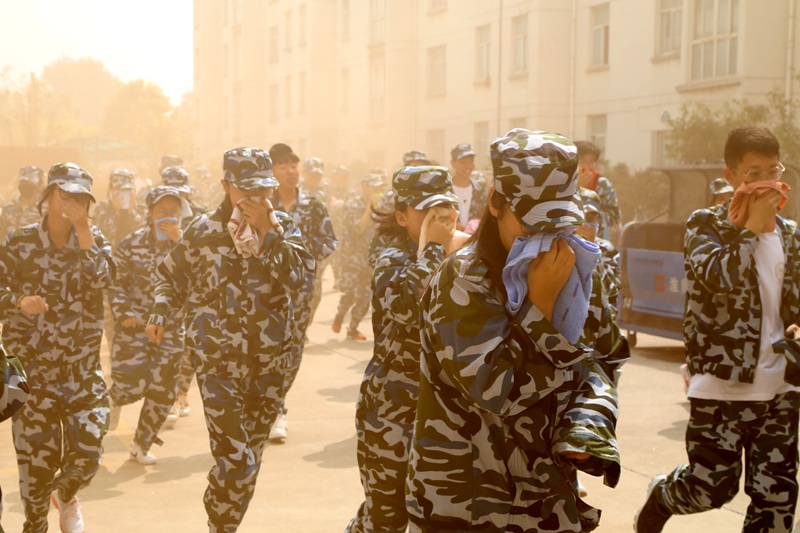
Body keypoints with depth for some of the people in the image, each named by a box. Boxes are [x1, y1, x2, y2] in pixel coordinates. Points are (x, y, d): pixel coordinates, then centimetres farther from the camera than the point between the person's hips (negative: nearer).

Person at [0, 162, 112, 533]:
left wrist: (82, 227, -16)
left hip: (83, 367, 2)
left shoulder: (94, 240, 3)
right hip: (33, 367, -1)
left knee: (87, 452, -3)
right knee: (37, 457, 2)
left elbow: (100, 277, -16)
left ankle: (66, 495, 32)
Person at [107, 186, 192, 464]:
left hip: (171, 329, 2)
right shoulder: (132, 243, -4)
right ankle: (114, 399, 28)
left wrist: (179, 240, -28)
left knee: (162, 392, 4)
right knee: (131, 386, -11)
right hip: (135, 325, -2)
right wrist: (123, 313, -10)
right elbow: (115, 282, 2)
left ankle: (141, 446, 24)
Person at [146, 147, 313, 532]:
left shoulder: (283, 229, 2)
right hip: (217, 362, -3)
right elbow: (170, 276, 11)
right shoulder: (203, 230, -2)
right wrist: (159, 316, -2)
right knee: (235, 462, -13)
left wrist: (266, 230, -21)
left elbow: (292, 275, -16)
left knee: (250, 461, 15)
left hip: (269, 362, 3)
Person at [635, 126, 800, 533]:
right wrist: (752, 227, -16)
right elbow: (717, 277, -23)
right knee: (713, 484, 1)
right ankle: (660, 495, 33)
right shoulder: (706, 224, -4)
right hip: (722, 381, -5)